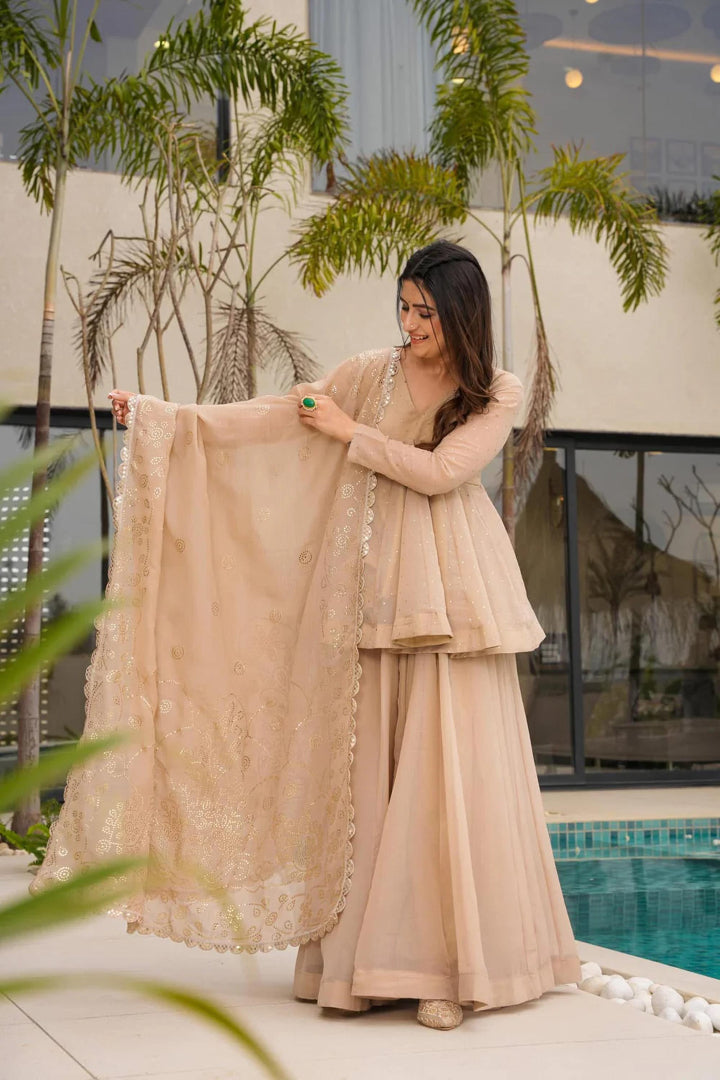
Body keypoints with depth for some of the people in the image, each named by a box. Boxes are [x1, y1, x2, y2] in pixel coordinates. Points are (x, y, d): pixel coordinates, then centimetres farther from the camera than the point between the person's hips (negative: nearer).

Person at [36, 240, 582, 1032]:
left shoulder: (498, 394, 2)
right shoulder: (371, 373, 9)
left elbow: (440, 471, -11)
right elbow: (270, 418, 5)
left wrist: (350, 432, -4)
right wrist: (159, 415, -2)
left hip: (450, 597, -2)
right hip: (376, 596, 2)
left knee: (449, 771, -6)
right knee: (365, 770, 0)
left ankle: (451, 966, 0)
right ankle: (361, 962, 5)